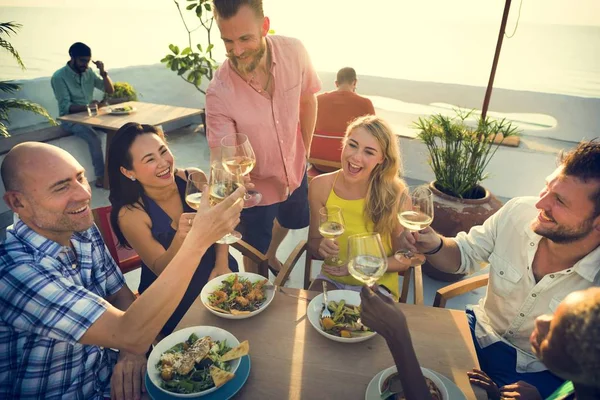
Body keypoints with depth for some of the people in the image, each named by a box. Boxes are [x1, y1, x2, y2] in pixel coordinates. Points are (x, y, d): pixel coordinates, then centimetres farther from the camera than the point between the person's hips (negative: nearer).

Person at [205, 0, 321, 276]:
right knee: (255, 252, 17)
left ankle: (271, 255, 67)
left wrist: (305, 151, 2)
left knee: (290, 221, 32)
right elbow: (221, 154, -28)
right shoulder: (219, 92, -32)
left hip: (295, 171, 4)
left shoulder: (294, 52, -21)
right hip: (255, 184, -4)